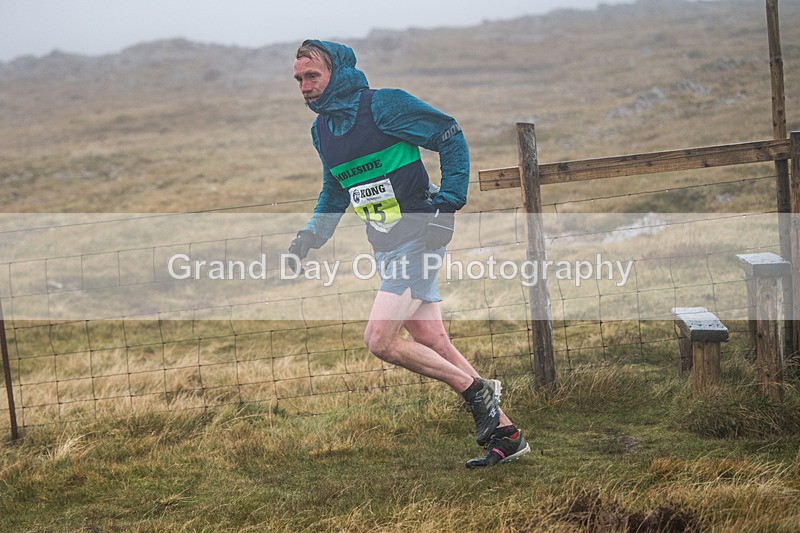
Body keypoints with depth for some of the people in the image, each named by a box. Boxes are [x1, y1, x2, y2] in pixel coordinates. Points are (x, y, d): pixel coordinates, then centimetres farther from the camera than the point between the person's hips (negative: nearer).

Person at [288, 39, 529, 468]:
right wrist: (310, 236, 11)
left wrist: (448, 203, -15)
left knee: (379, 339, -16)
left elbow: (451, 137, -9)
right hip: (387, 247, 8)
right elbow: (335, 192, 25)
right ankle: (505, 433, 13)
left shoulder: (383, 105, -13)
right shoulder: (321, 129, 11)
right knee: (432, 343, 6)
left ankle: (477, 390, 1)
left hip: (418, 236, -8)